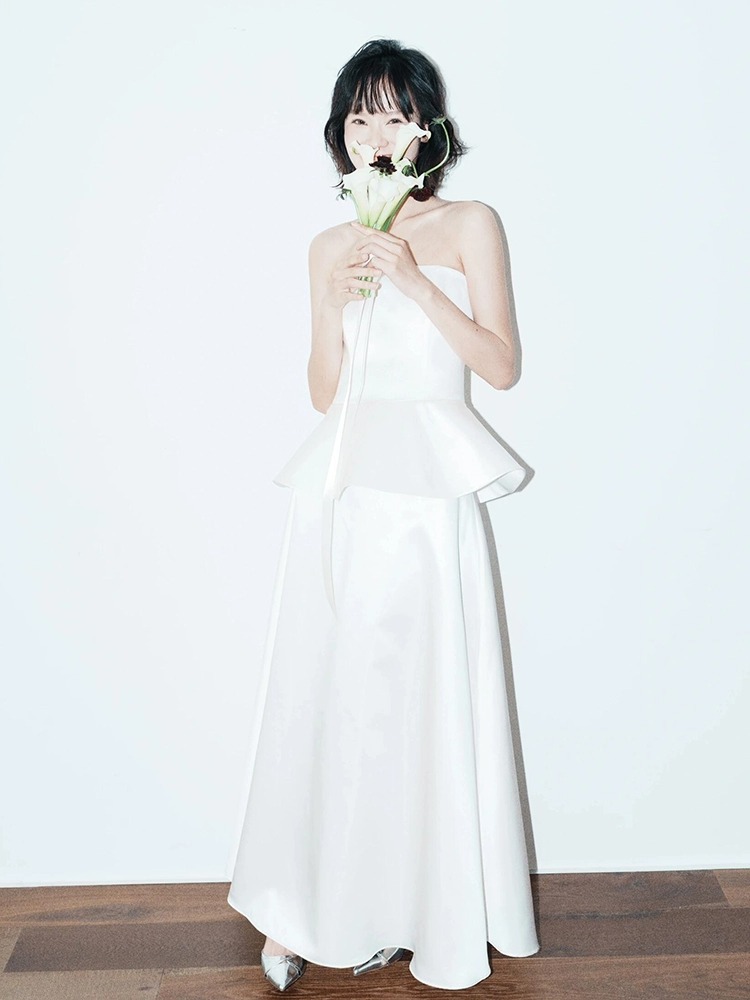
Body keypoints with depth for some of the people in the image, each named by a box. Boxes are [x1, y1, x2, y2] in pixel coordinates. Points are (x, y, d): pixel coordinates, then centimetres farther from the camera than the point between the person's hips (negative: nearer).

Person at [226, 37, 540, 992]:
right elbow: (323, 392, 11)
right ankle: (302, 911, 19)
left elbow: (502, 364, -3)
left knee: (418, 697, 1)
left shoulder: (469, 224, 5)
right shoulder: (332, 246, 14)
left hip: (429, 493, -3)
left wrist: (413, 280, -11)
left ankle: (405, 912, 20)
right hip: (341, 492, 3)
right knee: (322, 691, 4)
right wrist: (335, 303, -5)